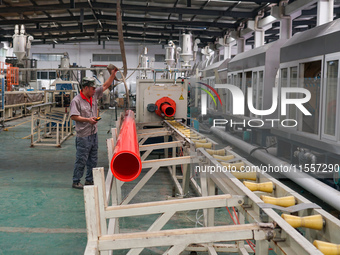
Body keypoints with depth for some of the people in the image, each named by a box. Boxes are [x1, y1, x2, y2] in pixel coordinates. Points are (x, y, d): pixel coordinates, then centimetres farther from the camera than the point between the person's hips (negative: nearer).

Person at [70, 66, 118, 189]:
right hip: (83, 136, -8)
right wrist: (88, 120, -23)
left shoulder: (94, 95, 10)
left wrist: (113, 74, 13)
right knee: (81, 160, -2)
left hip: (94, 134, 8)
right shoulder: (76, 100, -12)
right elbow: (74, 116, -17)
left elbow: (105, 86, 18)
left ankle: (89, 180, 24)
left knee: (93, 160, 13)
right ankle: (76, 182, 10)